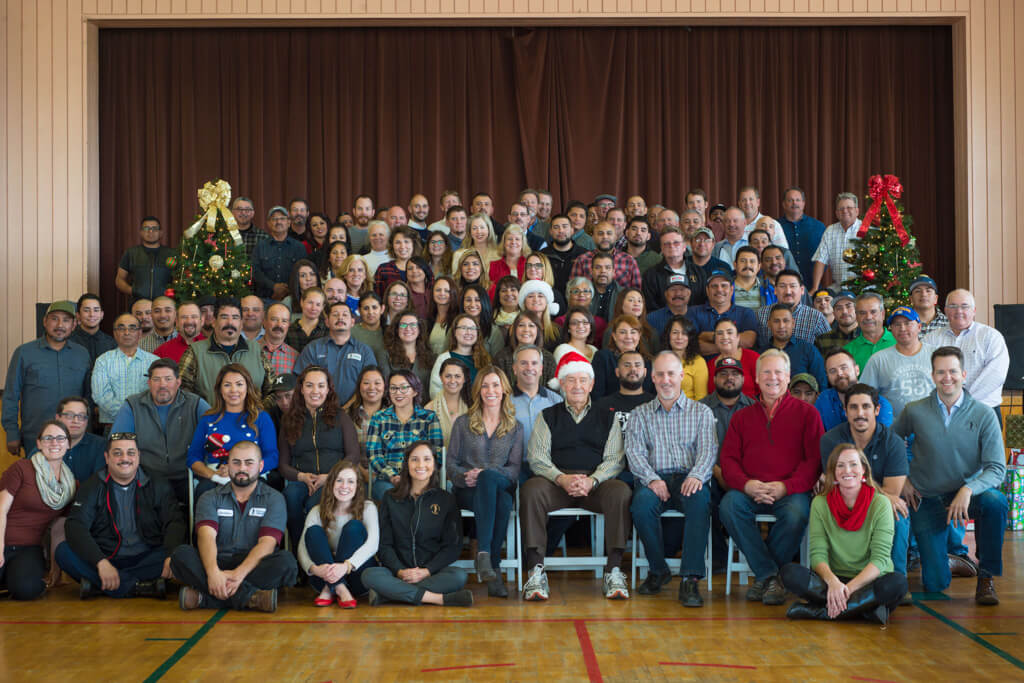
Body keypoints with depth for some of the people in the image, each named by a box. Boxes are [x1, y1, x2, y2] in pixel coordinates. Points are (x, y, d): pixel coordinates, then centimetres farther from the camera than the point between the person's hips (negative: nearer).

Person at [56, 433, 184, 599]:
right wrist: (101, 562, -25)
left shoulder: (158, 486, 9)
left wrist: (172, 556, -24)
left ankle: (97, 584, -26)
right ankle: (142, 587, -31)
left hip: (145, 560, 0)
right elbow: (75, 527, -8)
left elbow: (175, 523, -1)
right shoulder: (92, 487, 6)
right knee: (64, 552, -26)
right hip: (107, 558, 0)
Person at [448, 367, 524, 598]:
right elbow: (451, 464, 11)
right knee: (501, 502, -37)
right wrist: (465, 476, -12)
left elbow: (515, 468, 5)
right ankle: (490, 564, -42)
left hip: (502, 486, 1)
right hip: (467, 492, -1)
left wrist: (483, 474, -13)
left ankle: (484, 555, -38)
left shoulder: (515, 427, 16)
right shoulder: (462, 423, 15)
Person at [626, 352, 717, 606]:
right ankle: (658, 570, -12)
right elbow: (634, 452, 5)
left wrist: (696, 475, -20)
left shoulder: (701, 412, 18)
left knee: (700, 499, -37)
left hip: (688, 479, -1)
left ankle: (690, 579, -37)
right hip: (654, 479, 1)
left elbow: (708, 450, 3)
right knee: (642, 504, -34)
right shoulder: (640, 414, 20)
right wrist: (651, 479, -15)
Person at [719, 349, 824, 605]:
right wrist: (746, 484, -11)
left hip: (790, 490, -2)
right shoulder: (742, 417, 20)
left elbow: (815, 458, 1)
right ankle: (770, 575, -22)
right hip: (750, 490, 2)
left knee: (796, 514, -35)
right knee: (729, 506, -30)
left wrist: (786, 486, -14)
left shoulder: (806, 413, 11)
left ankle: (762, 577, -14)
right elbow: (728, 459, 11)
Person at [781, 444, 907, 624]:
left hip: (870, 581, -1)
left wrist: (850, 588, -25)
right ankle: (866, 608, -27)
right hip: (834, 580, 1)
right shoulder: (820, 503, 1)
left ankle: (818, 610, -29)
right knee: (790, 573, -24)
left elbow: (880, 558, -11)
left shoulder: (880, 504, -4)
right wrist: (832, 581, -29)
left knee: (898, 582, -34)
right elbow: (818, 553, -7)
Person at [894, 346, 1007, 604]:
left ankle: (986, 576, -16)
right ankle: (936, 551, 34)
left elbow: (997, 467, -14)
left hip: (966, 493, 0)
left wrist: (968, 490, -31)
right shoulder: (915, 412, -7)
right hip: (926, 499, 0)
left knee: (995, 501, -37)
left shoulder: (983, 415, -9)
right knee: (935, 583, -5)